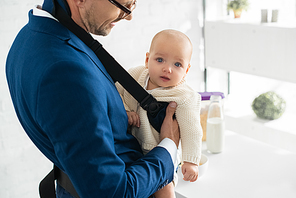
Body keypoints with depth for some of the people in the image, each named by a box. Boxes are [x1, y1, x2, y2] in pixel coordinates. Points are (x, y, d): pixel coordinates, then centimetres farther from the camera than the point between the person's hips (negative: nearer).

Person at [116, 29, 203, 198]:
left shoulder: (184, 98, -23)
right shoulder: (135, 75, -13)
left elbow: (191, 131, -20)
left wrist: (191, 161, -26)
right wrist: (125, 110, -19)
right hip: (129, 145, 4)